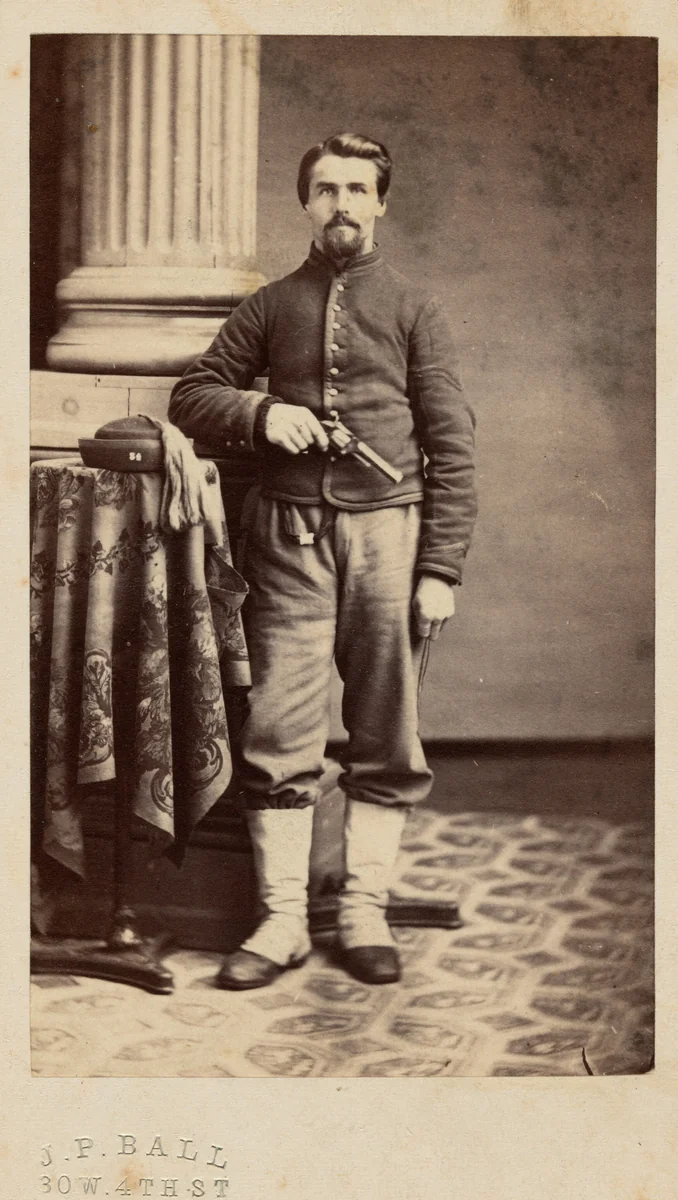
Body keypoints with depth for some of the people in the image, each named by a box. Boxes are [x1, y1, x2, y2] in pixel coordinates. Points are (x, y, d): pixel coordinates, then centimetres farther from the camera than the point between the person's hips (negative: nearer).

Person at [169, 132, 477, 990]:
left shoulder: (412, 308, 9)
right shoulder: (271, 307, 15)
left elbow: (452, 444, 4)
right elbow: (192, 395, 17)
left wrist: (440, 567, -4)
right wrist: (261, 414, -5)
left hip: (386, 531, -1)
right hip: (290, 538, 1)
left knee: (385, 735, 2)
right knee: (280, 732, -2)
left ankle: (365, 913, 12)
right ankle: (281, 920, 6)